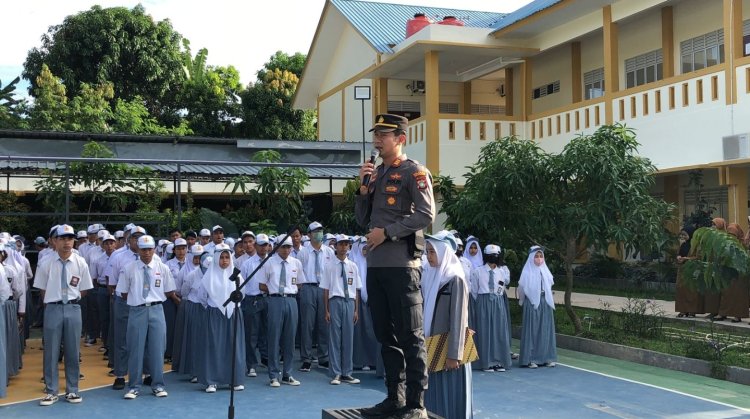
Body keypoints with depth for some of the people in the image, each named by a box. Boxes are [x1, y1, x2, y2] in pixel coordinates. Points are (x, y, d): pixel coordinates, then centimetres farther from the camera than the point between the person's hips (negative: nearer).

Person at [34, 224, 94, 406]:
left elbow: (83, 290, 6)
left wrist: (72, 301, 3)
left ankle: (72, 390, 18)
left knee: (73, 351, 8)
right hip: (53, 309, -1)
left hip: (73, 309, 1)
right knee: (51, 351, 4)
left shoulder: (80, 263, -1)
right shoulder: (47, 264, -3)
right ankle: (51, 391, 14)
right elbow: (43, 289, 5)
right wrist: (52, 303, 4)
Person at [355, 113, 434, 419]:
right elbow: (363, 220, 17)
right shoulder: (375, 174, 17)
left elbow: (426, 214, -13)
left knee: (410, 336, -4)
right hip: (375, 264, 7)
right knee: (386, 335, 11)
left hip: (402, 263, -7)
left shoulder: (413, 172, -3)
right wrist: (364, 188, 3)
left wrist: (387, 232, -14)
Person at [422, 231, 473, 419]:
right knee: (434, 397, 9)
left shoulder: (455, 279, -10)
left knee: (450, 398, 0)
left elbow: (458, 318, -13)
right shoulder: (430, 277, 10)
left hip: (448, 348, -7)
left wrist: (453, 354, -16)